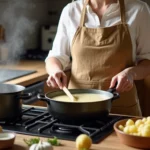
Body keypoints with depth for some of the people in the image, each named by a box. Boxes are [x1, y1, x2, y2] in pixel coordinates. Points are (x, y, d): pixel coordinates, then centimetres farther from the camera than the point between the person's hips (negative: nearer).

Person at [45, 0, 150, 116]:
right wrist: (55, 71, -12)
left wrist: (131, 72, -17)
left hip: (121, 106, -1)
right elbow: (57, 56, 9)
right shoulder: (71, 11, 2)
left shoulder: (138, 10, -3)